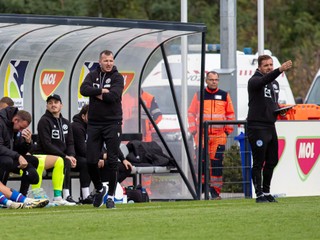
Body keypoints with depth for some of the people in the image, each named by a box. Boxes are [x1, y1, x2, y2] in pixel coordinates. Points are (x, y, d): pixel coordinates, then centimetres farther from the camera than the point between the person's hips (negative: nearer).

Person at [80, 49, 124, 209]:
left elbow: (113, 96, -16)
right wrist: (101, 91, -15)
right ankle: (99, 189, 25)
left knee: (112, 161, -4)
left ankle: (111, 196, 6)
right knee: (91, 161, 1)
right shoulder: (92, 76, 9)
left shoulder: (117, 78, 0)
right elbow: (84, 89, -9)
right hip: (94, 123, 3)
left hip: (112, 123, -3)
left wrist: (97, 94, -7)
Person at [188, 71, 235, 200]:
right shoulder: (199, 95, 7)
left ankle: (215, 192, 0)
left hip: (219, 136, 0)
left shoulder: (225, 96, 9)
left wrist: (228, 130, 7)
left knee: (217, 164, -4)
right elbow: (191, 113, 10)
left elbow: (230, 114, 14)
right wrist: (193, 130, 3)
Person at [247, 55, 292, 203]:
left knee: (272, 161, 11)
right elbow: (264, 80, -31)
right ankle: (259, 194, -4)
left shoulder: (275, 84, 17)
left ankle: (266, 192, 22)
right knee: (258, 163, -6)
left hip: (270, 127, 8)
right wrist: (280, 70, -47)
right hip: (257, 127, -8)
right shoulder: (254, 81, -8)